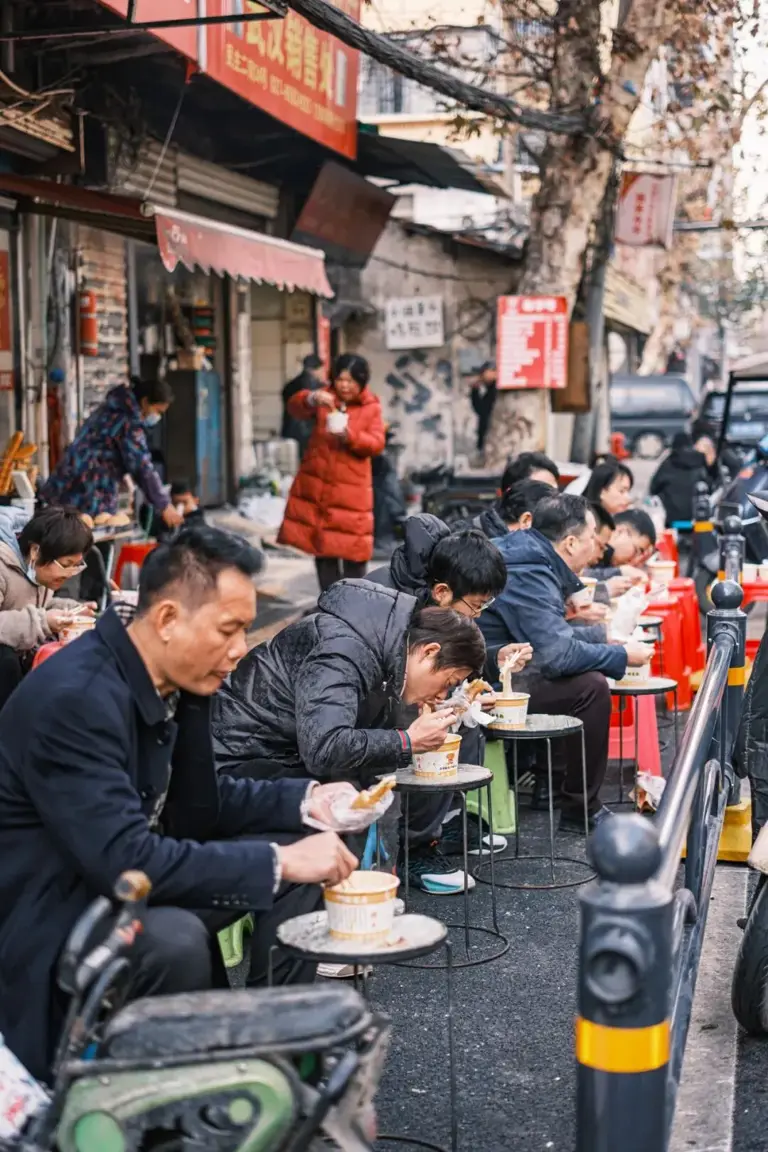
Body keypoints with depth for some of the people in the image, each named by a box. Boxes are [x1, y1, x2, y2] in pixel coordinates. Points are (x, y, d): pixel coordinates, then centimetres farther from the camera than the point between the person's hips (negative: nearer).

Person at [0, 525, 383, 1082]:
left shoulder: (176, 679, -2)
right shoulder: (76, 699, -29)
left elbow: (196, 804, 12)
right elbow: (124, 861, -34)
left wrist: (306, 801, -2)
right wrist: (279, 862, -29)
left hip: (125, 876, 9)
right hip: (48, 916, -9)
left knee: (298, 851, 4)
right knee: (173, 939, -36)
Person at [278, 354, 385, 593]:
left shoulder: (372, 408, 0)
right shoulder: (325, 399, 3)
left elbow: (377, 444, -10)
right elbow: (294, 406, -13)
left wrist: (348, 434, -27)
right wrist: (311, 399, -36)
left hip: (351, 489, -2)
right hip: (316, 485, 2)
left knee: (353, 546, 0)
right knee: (322, 545, 7)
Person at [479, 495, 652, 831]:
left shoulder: (533, 563, 11)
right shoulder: (528, 577, -21)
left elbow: (550, 633, 26)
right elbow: (558, 655, -27)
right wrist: (622, 655, -13)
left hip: (502, 666, 11)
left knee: (588, 674, 16)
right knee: (590, 687, -18)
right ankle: (580, 810, -7)